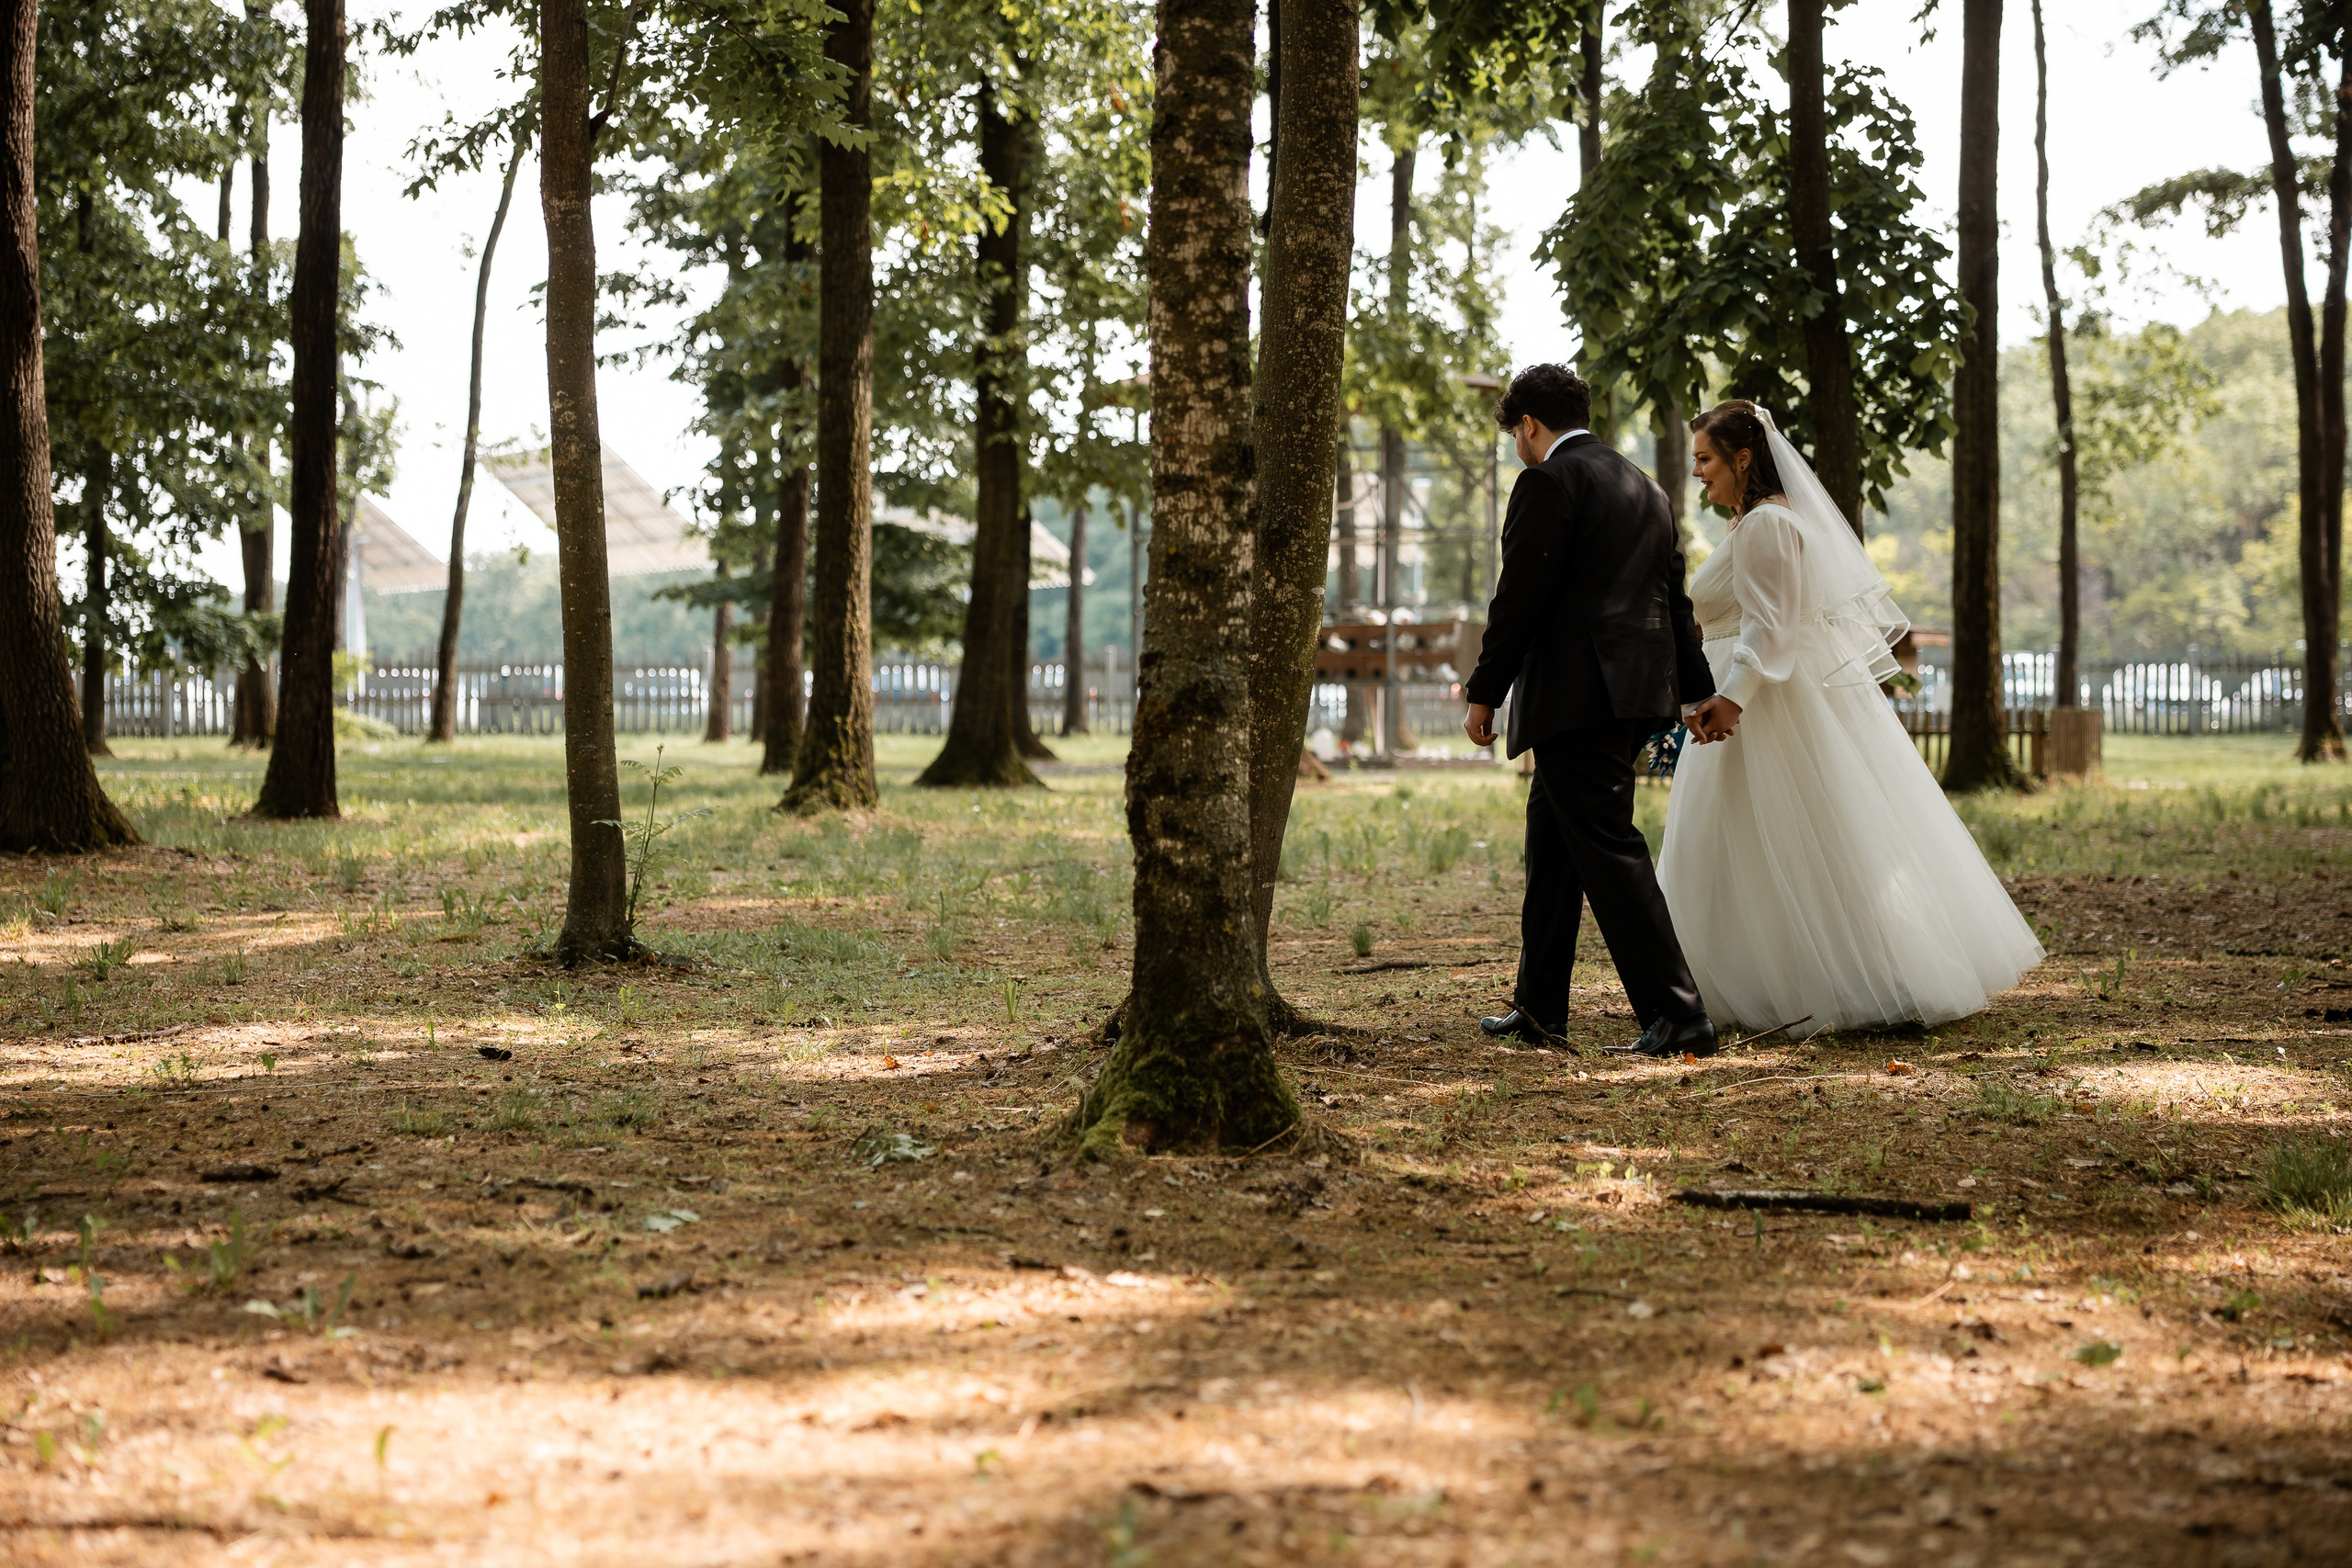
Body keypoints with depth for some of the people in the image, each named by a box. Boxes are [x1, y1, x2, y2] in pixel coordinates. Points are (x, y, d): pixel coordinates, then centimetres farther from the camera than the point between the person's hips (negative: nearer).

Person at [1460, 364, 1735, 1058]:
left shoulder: (1549, 481, -9)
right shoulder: (1644, 487, 18)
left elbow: (1520, 597, -14)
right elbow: (1673, 600, 23)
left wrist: (1484, 691, -7)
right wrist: (1697, 690, 29)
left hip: (1576, 694, -9)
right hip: (1637, 690, 9)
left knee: (1610, 852, -9)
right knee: (1552, 839, 18)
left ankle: (1678, 1017, -14)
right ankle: (1539, 1005, 24)